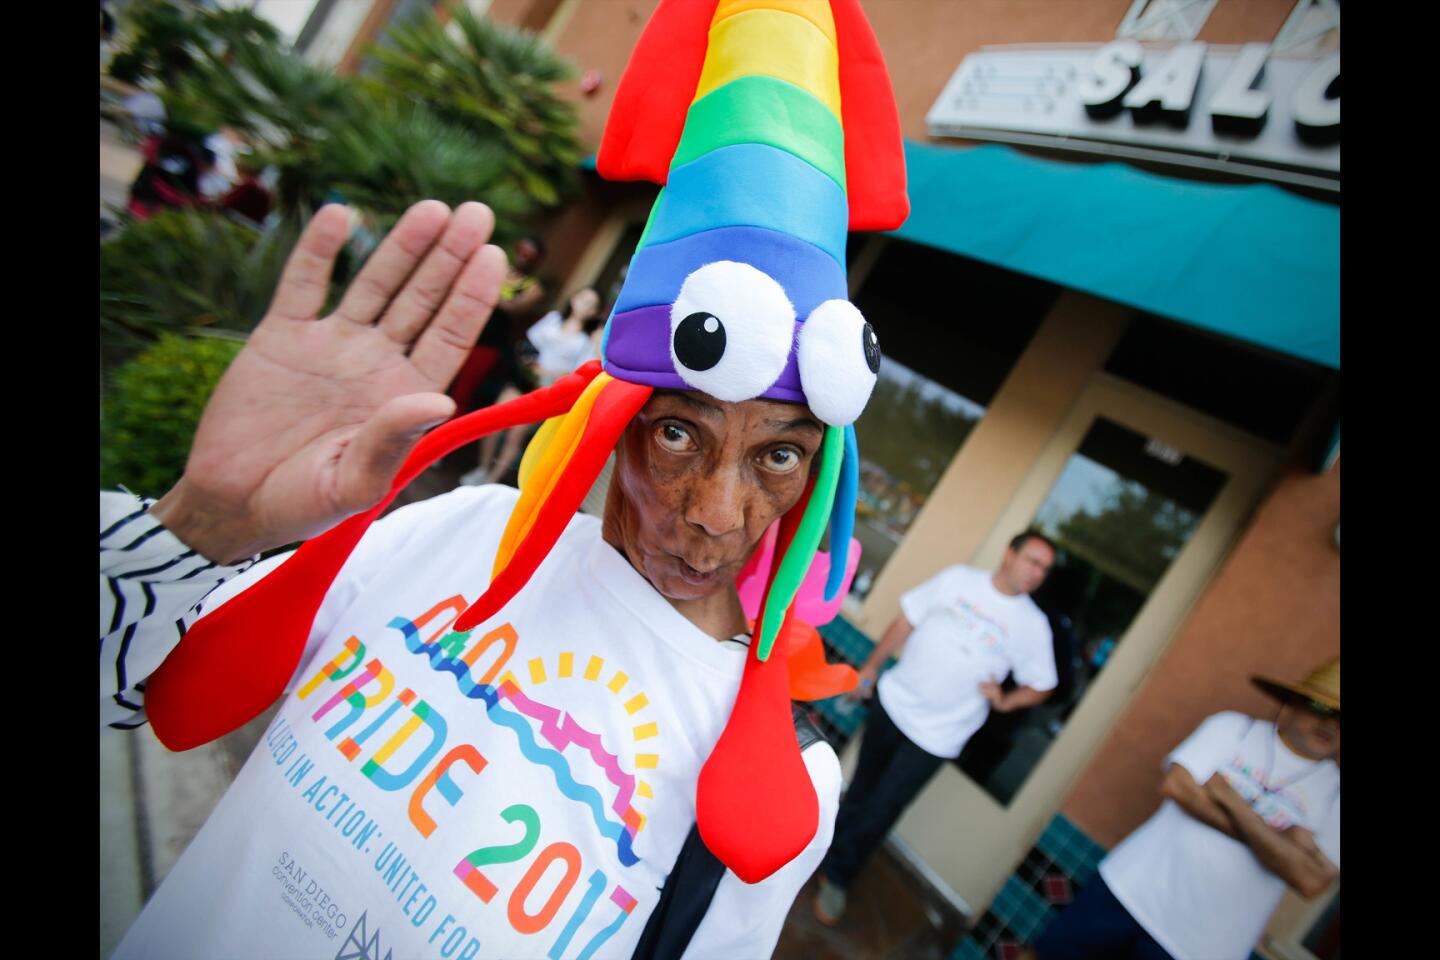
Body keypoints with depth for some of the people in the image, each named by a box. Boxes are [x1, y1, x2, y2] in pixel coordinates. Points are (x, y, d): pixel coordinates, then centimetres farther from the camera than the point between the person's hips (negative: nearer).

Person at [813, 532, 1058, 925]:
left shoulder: (1033, 625, -7)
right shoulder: (957, 579, -6)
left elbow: (1040, 686, 2)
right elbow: (908, 619, 2)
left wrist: (1003, 701, -16)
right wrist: (873, 664, 3)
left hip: (936, 735, -1)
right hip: (892, 700, 2)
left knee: (880, 811, 4)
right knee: (862, 786, 20)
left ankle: (835, 876, 26)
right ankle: (833, 845, 45)